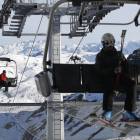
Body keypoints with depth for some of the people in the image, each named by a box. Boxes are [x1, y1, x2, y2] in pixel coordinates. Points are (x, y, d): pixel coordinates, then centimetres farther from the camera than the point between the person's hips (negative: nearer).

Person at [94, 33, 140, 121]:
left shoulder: (118, 54, 24)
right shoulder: (100, 56, 14)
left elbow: (126, 70, 17)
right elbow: (100, 70, -4)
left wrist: (123, 60, -4)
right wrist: (113, 70, -21)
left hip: (119, 75, 3)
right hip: (107, 76, -3)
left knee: (131, 84, -28)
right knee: (109, 84, -40)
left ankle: (129, 112, -31)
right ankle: (107, 112, -41)